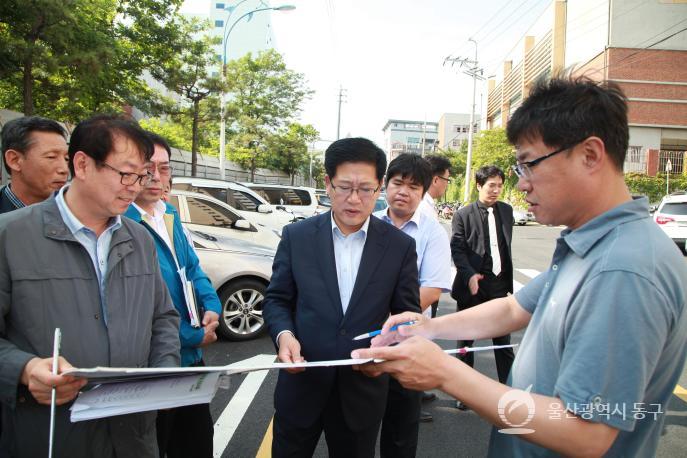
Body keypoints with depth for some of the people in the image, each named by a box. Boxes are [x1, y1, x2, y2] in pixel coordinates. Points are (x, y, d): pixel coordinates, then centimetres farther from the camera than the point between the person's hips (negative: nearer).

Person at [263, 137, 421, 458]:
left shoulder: (400, 246, -5)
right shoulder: (296, 236, -4)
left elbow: (408, 314, -1)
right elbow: (276, 300, 1)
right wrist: (283, 334, -19)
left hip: (363, 391, 0)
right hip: (301, 386, 0)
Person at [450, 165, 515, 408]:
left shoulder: (506, 210, 9)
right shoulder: (464, 214, -5)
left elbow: (507, 244, 15)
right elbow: (457, 249, -8)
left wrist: (508, 276, 12)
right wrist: (469, 275, -21)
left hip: (500, 283, 3)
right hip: (473, 285, -3)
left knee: (503, 338, 9)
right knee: (466, 339, 9)